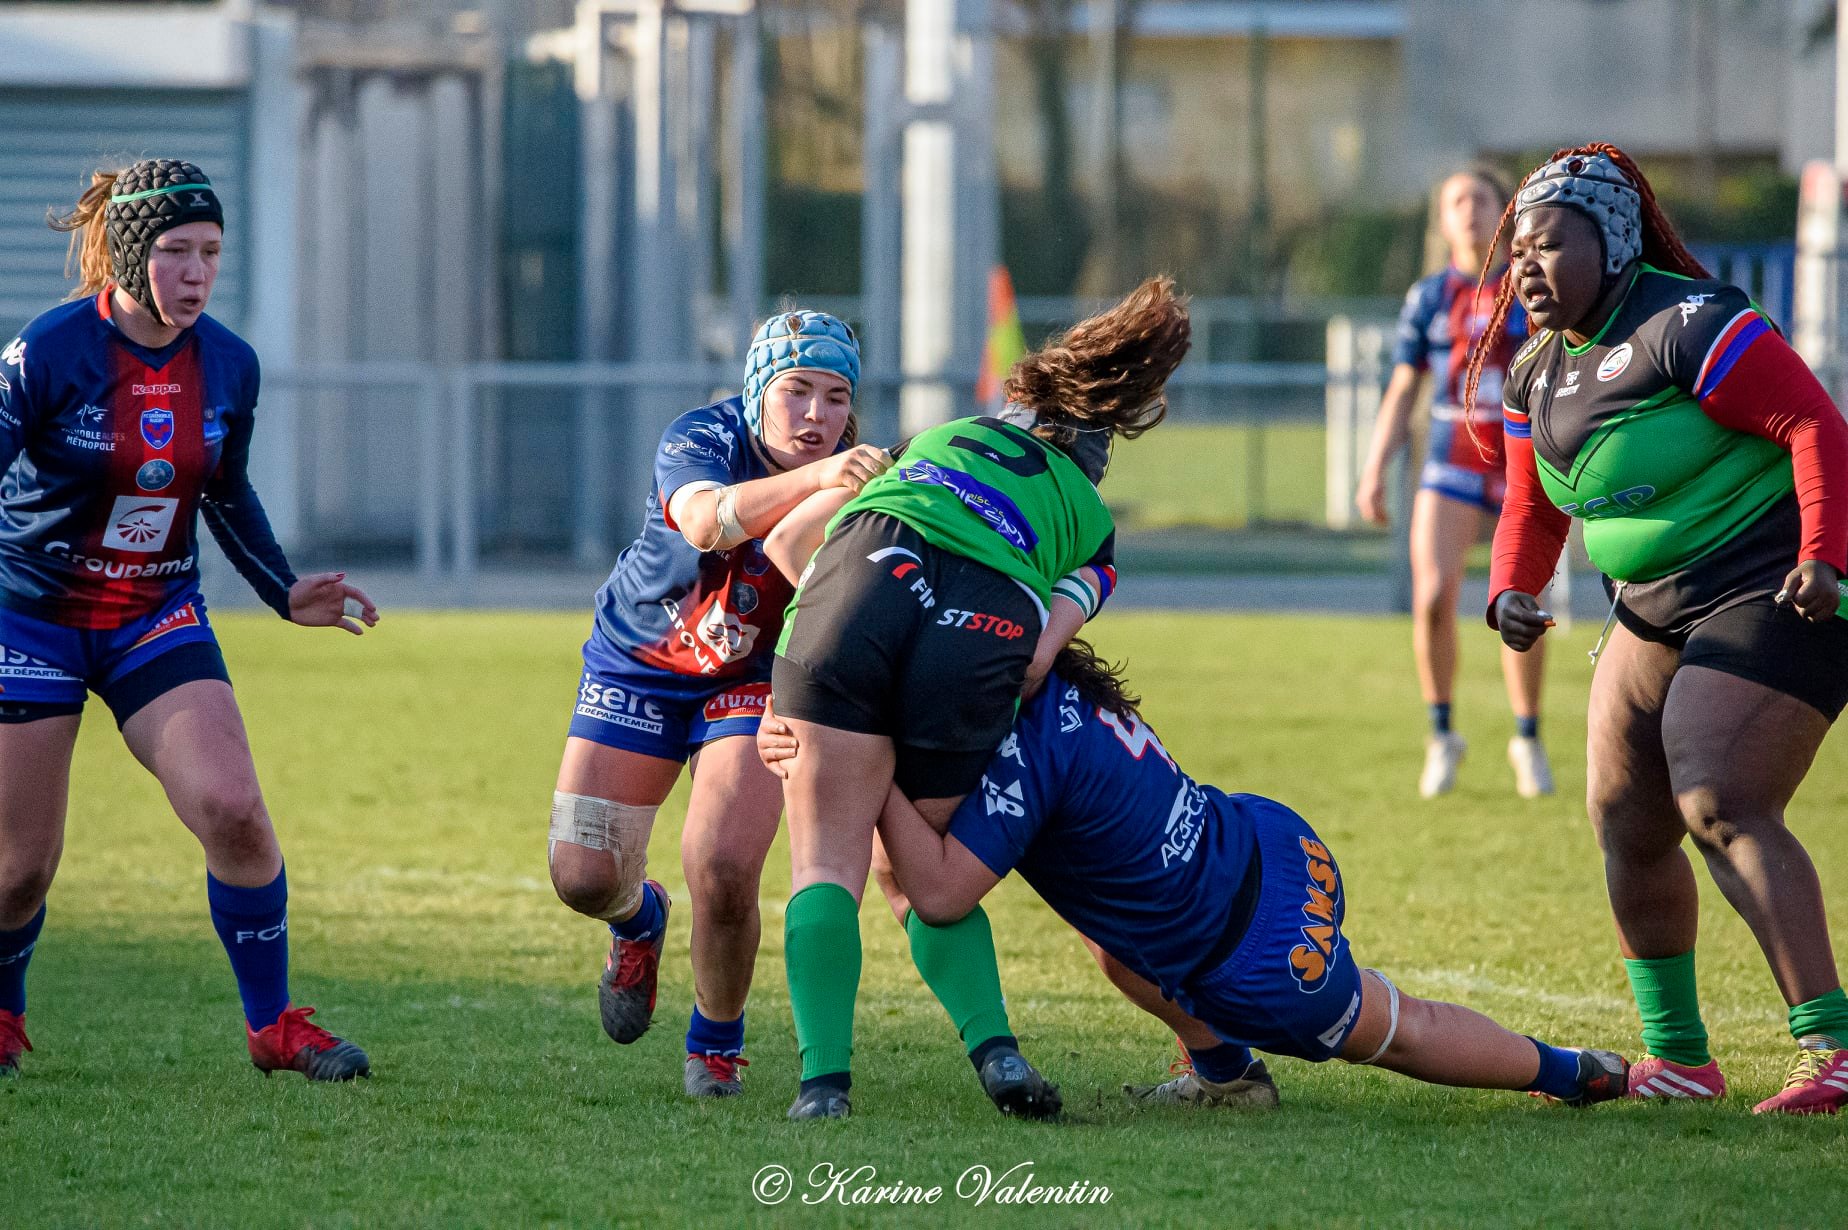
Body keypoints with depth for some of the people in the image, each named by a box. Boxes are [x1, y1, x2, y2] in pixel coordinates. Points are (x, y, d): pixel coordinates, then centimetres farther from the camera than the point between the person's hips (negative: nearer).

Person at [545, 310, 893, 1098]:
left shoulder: (858, 482, -19)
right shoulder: (701, 440, -26)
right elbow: (707, 521, -50)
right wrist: (811, 479, -66)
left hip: (753, 681, 0)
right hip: (639, 668, 0)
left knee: (722, 870, -20)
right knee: (582, 877, -4)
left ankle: (716, 1043, 9)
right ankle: (638, 920, 37)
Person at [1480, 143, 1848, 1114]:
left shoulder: (1689, 326, -17)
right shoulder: (1537, 375, 11)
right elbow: (1532, 510, 20)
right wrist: (1510, 593, -1)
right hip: (1656, 613, 9)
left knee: (1721, 809, -22)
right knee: (1625, 820, 6)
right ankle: (1678, 1059, 19)